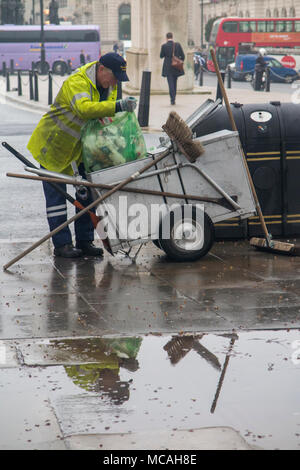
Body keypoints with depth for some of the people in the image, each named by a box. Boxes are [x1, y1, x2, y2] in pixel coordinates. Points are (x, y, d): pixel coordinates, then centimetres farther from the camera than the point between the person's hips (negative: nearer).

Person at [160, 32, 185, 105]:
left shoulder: (164, 46, -9)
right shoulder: (177, 45, -3)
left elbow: (161, 56, 2)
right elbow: (183, 56, 1)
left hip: (168, 68, -3)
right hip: (176, 67, 3)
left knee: (171, 83, -3)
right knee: (174, 83, 16)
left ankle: (172, 100, -13)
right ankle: (173, 99, 22)